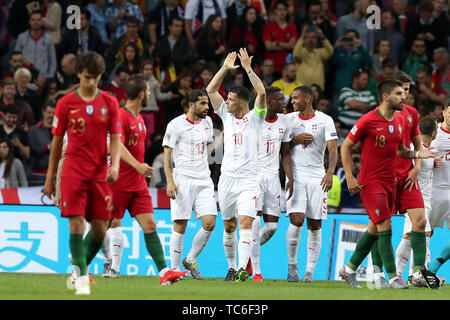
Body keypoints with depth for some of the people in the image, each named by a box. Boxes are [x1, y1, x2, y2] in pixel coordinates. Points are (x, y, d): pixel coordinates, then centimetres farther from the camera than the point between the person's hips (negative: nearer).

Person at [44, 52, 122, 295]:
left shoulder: (109, 103, 5)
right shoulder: (66, 103, 2)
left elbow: (115, 138, 5)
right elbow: (57, 141, 8)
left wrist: (115, 165, -13)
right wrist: (50, 177, 8)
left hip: (100, 173, 2)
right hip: (73, 172, -2)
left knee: (100, 228, 2)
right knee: (76, 222, -13)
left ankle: (81, 266, 24)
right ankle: (81, 277, -10)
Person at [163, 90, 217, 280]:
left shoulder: (207, 122, 12)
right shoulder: (176, 125, -6)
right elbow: (167, 155, -6)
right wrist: (170, 182, -14)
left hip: (203, 180, 5)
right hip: (182, 180, -5)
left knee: (210, 223, -7)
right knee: (180, 226, -5)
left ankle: (190, 260, 11)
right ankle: (175, 268, 4)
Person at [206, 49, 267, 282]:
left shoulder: (255, 117, 1)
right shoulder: (226, 115, 11)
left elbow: (261, 93, -15)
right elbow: (211, 90, 7)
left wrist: (248, 68, -14)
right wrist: (225, 68, 1)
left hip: (248, 179, -4)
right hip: (227, 178, 4)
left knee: (245, 223, -16)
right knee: (229, 226, 9)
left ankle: (242, 269, -25)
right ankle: (231, 267, 22)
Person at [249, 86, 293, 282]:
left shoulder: (284, 122, 8)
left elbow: (285, 154, 14)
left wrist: (290, 178, 4)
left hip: (273, 176, 5)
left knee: (272, 225, 2)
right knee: (255, 222, -12)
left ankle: (248, 253, 28)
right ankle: (256, 272, -10)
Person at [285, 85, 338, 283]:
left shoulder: (325, 120, 1)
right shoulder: (289, 119, 8)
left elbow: (333, 149, -7)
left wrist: (330, 172, -22)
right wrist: (295, 139, -9)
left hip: (317, 177, 0)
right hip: (295, 175, 0)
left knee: (315, 226, 1)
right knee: (296, 220, -15)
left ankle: (310, 271, 8)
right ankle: (292, 265, 1)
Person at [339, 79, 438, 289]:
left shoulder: (399, 119, 7)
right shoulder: (368, 121, -14)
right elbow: (346, 147, -7)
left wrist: (416, 154, -2)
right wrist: (350, 177, -13)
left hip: (390, 182, 7)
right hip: (371, 182, -7)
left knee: (375, 229, 12)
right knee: (385, 228, -11)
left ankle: (349, 269, 25)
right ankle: (393, 277, -7)